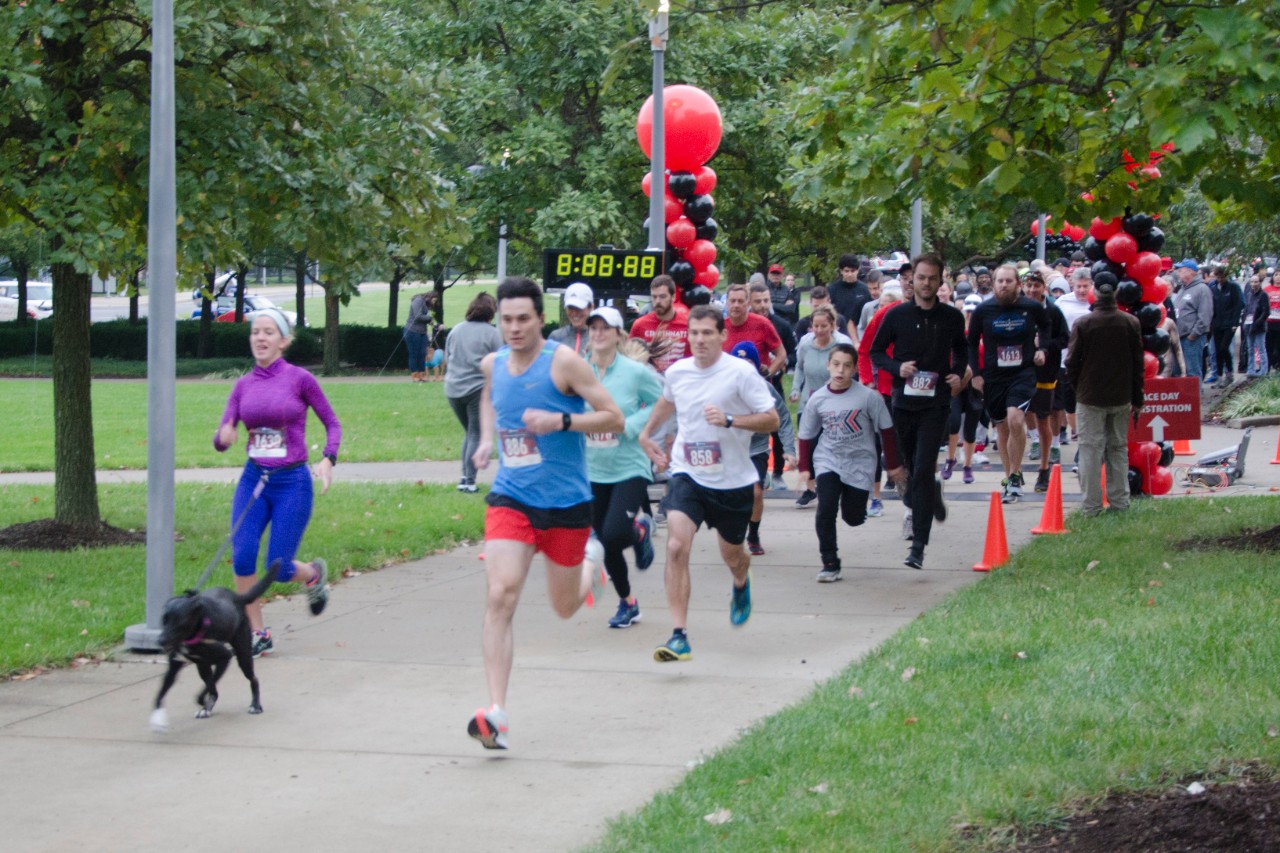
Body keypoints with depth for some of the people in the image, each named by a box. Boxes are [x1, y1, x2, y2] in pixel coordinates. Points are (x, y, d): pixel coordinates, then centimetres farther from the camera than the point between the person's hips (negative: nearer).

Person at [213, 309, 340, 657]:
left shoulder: (299, 379, -5)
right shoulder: (244, 385, 6)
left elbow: (332, 423, 4)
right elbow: (220, 440, 3)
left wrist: (328, 459, -12)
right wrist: (224, 436, -21)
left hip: (292, 481, -4)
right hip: (253, 479, 4)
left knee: (279, 567, -5)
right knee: (242, 556, -12)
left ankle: (314, 574, 31)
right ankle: (256, 633, 3)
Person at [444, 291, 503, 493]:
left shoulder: (456, 330, 10)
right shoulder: (492, 333, -6)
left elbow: (446, 360, 18)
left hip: (453, 390, 5)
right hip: (478, 389, -5)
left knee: (469, 432, 21)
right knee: (476, 435, 2)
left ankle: (465, 476, 15)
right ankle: (469, 480, -4)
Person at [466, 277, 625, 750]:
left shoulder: (564, 362, -12)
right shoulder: (492, 364, 4)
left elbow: (614, 418, -12)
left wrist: (561, 421, -25)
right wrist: (487, 439, 12)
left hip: (565, 501, -3)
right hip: (510, 498, 3)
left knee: (565, 607, 13)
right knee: (501, 596, -16)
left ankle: (589, 571, 51)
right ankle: (496, 713, -20)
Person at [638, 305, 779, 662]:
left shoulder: (741, 373, -13)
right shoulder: (677, 372, 1)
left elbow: (771, 419, -13)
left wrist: (729, 420, -25)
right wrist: (647, 434, 25)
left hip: (733, 481, -2)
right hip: (687, 475, 2)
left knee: (731, 556, 17)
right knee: (676, 547, -20)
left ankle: (742, 586, 57)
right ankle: (679, 636, -21)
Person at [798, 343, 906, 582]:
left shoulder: (868, 397, -11)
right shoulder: (817, 399, -5)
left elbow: (886, 430, -2)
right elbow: (806, 435, 6)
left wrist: (893, 465, 1)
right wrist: (804, 468, 1)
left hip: (860, 464, -1)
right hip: (827, 461, 1)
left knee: (853, 517, 4)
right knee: (826, 510, -16)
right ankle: (830, 564, -8)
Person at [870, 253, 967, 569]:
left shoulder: (952, 317, 2)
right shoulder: (896, 315, -1)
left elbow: (961, 350, 20)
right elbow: (876, 351, 7)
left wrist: (959, 375, 2)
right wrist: (897, 368, -12)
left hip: (935, 404, -2)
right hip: (903, 402, 2)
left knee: (923, 470, -13)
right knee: (908, 467, 12)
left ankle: (918, 545, -13)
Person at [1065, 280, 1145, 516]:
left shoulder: (1082, 324, -10)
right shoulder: (1131, 323, -2)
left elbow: (1072, 363, -6)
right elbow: (1138, 363, 3)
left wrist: (1077, 389, 11)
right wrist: (1137, 399, 11)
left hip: (1090, 398, -3)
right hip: (1121, 398, 3)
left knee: (1091, 450, 0)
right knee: (1118, 448, 14)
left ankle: (1091, 505, -1)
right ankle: (1119, 502, 15)